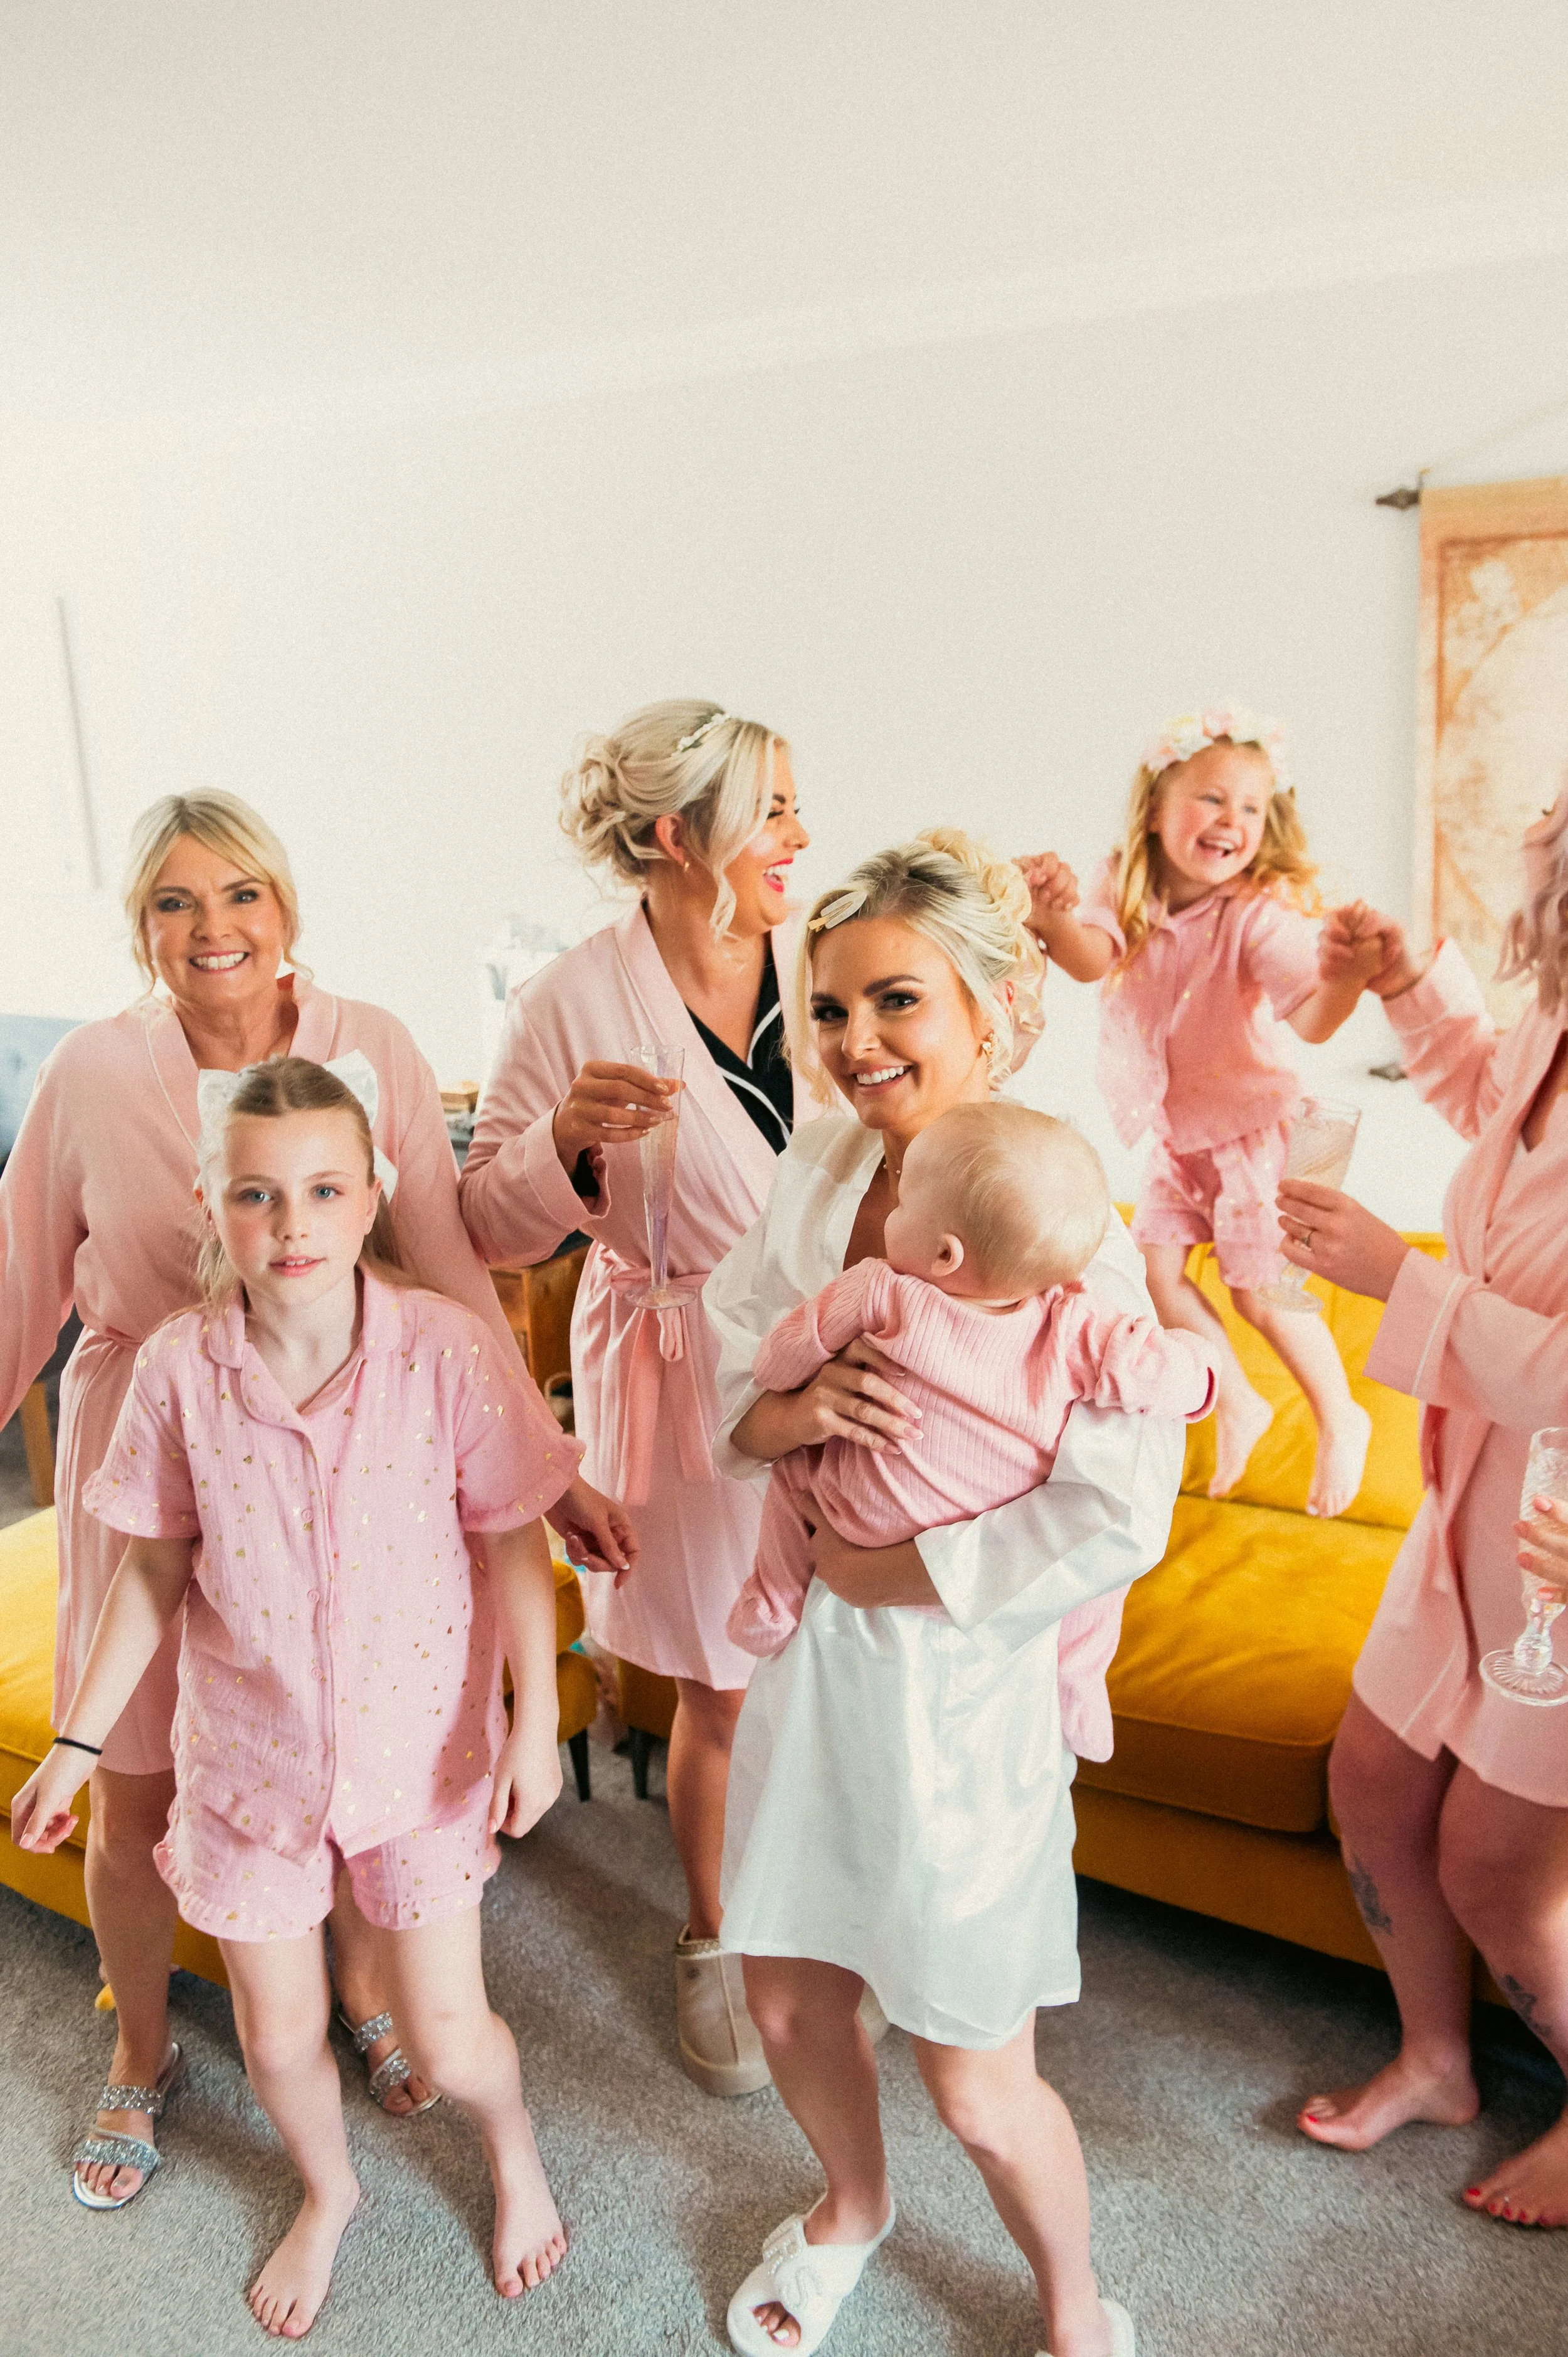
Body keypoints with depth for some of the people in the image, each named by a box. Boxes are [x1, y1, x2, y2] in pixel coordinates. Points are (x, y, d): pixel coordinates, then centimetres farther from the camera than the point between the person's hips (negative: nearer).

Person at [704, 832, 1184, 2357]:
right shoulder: (814, 1174, -3)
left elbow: (1119, 1519, -23)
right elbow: (724, 1380, 3)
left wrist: (881, 1568, -17)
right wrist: (787, 1416, -20)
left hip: (962, 1683, -5)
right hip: (810, 1656, 5)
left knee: (976, 2089, 11)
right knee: (790, 2002, 22)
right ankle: (851, 2211, 56)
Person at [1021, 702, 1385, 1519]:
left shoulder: (1259, 913, -23)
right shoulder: (1127, 891, -10)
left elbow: (1313, 1020, -34)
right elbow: (1091, 959, -29)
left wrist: (1349, 971, -56)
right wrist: (1055, 917, -52)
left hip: (1249, 1129, -5)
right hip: (1173, 1133, 5)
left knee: (1259, 1291, 1)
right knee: (1155, 1269, 4)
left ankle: (1341, 1421, 26)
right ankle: (1238, 1405, 27)